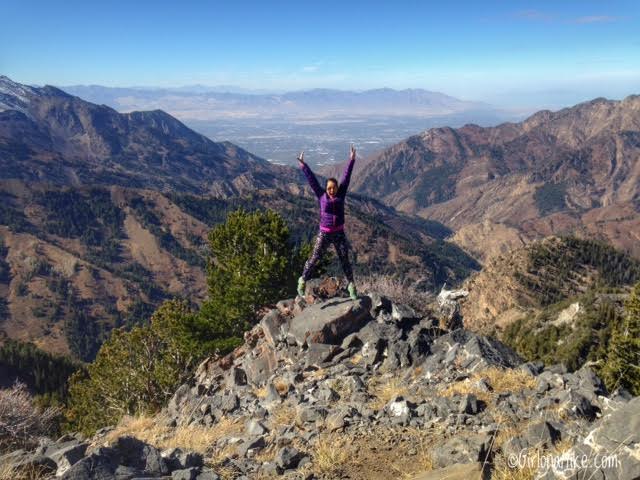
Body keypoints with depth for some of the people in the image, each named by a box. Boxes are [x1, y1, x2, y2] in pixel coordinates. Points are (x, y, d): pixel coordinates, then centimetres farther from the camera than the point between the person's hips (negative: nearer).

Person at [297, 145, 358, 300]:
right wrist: (303, 165, -10)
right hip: (324, 234, -1)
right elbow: (312, 180, -8)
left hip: (339, 234, 2)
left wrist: (351, 159, -6)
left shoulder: (341, 194, -2)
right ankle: (302, 281, 25)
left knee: (345, 260, 7)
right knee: (314, 259, 6)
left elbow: (346, 176, -4)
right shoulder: (322, 195, -5)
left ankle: (351, 286, 21)